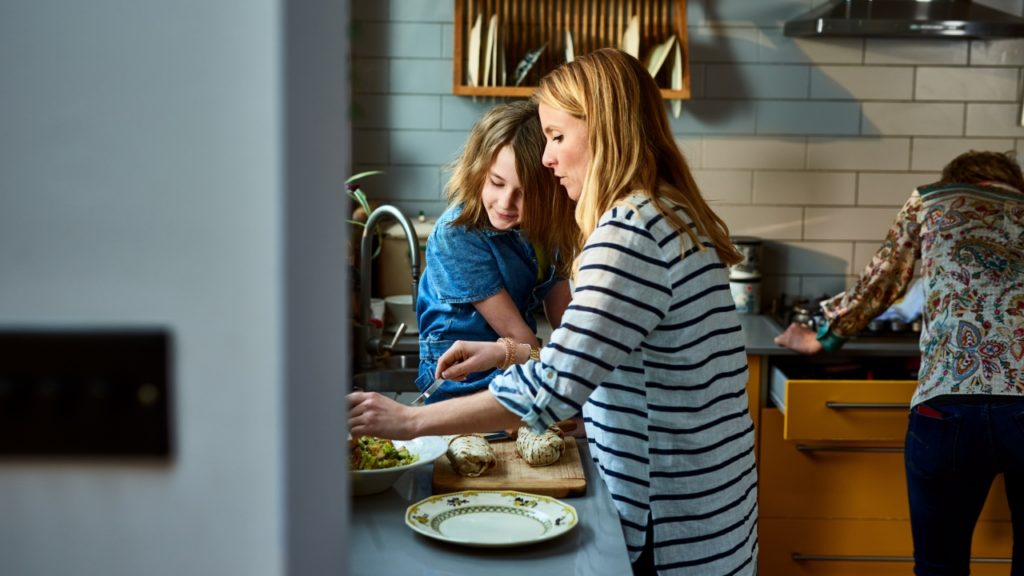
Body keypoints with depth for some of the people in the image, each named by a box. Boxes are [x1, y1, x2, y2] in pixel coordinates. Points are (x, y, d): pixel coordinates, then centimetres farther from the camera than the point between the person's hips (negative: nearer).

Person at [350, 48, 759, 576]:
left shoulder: (634, 230, -23)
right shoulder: (671, 214, 8)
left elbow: (553, 389, -27)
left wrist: (410, 421, -20)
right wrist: (504, 349, 10)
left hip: (672, 526, -9)